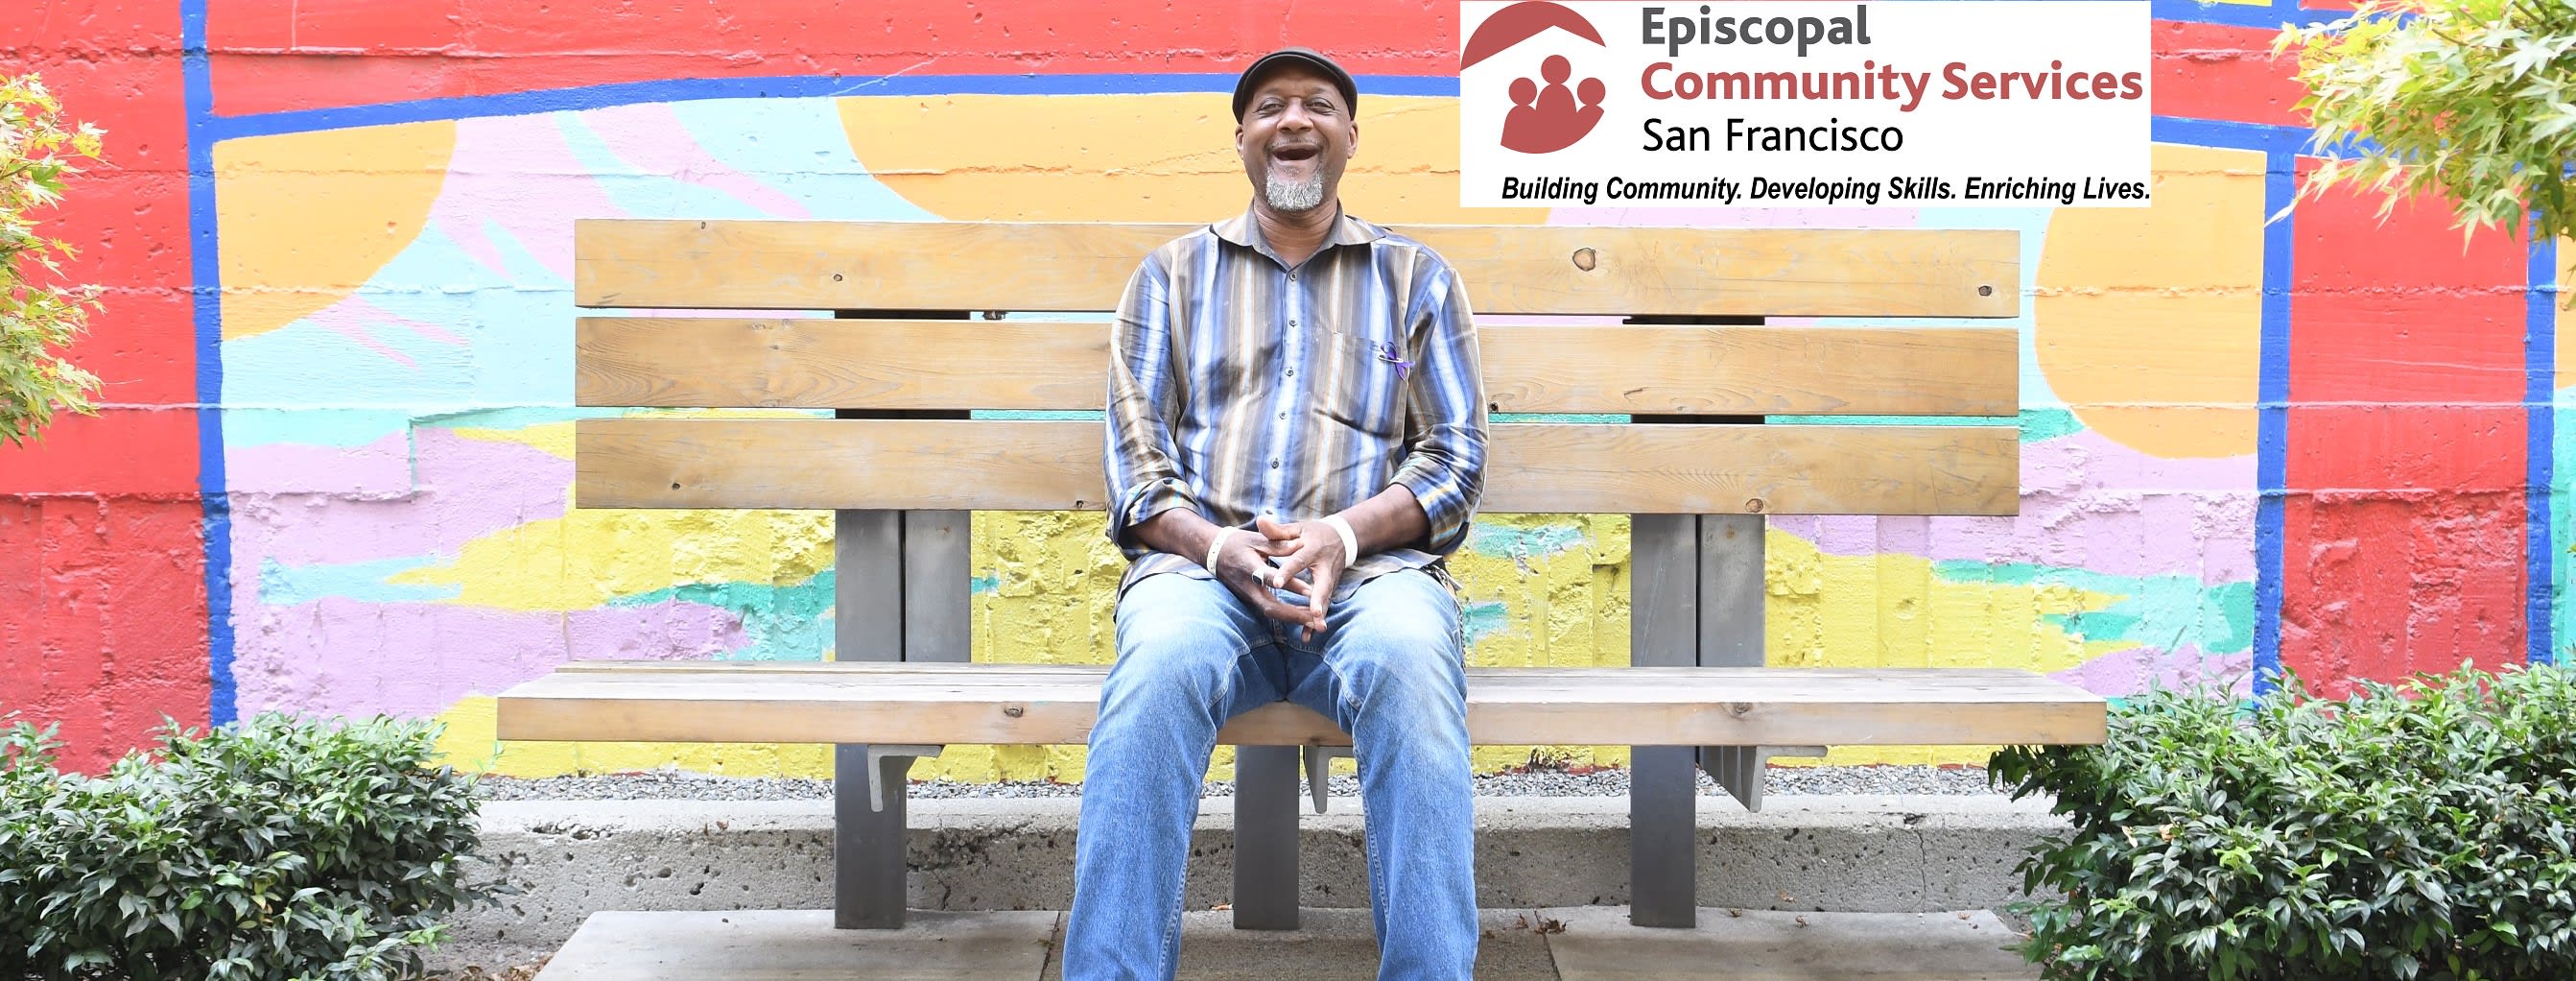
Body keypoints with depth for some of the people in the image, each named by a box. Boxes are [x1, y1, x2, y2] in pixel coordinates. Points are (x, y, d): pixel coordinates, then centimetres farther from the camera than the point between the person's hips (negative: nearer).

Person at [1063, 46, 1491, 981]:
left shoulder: (1416, 276, 19)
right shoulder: (1174, 272, 20)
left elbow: (1455, 454, 10)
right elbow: (1135, 457, 10)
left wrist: (1344, 534, -10)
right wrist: (1218, 547, -10)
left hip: (1371, 565, 0)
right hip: (1202, 564, 0)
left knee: (1408, 665, -36)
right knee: (1161, 666, -35)